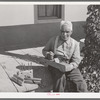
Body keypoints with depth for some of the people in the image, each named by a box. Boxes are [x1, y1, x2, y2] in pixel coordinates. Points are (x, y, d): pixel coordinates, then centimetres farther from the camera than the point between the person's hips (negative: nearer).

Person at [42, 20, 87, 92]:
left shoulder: (75, 44, 3)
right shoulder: (53, 40, 3)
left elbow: (76, 61, -1)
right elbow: (44, 50, 16)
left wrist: (68, 67, -22)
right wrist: (48, 54, -9)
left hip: (69, 67, 1)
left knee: (81, 85, -19)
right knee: (60, 77, -33)